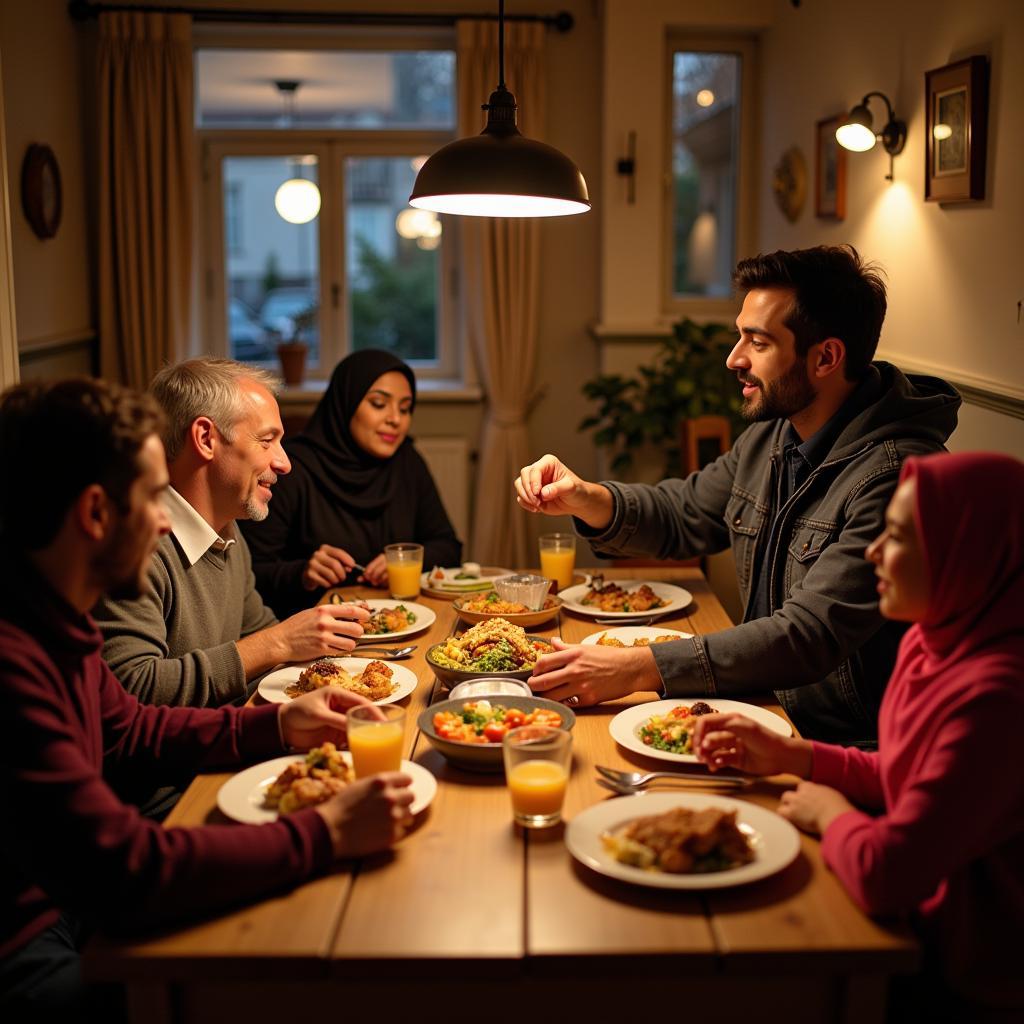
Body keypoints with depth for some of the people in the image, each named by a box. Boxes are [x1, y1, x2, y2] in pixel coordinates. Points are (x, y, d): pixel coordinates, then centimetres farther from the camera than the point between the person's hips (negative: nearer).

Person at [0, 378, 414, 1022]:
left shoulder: (56, 615, -2)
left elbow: (125, 731, 14)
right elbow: (121, 869, -32)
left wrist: (277, 726, 3)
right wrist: (327, 834, -26)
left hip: (71, 897, 8)